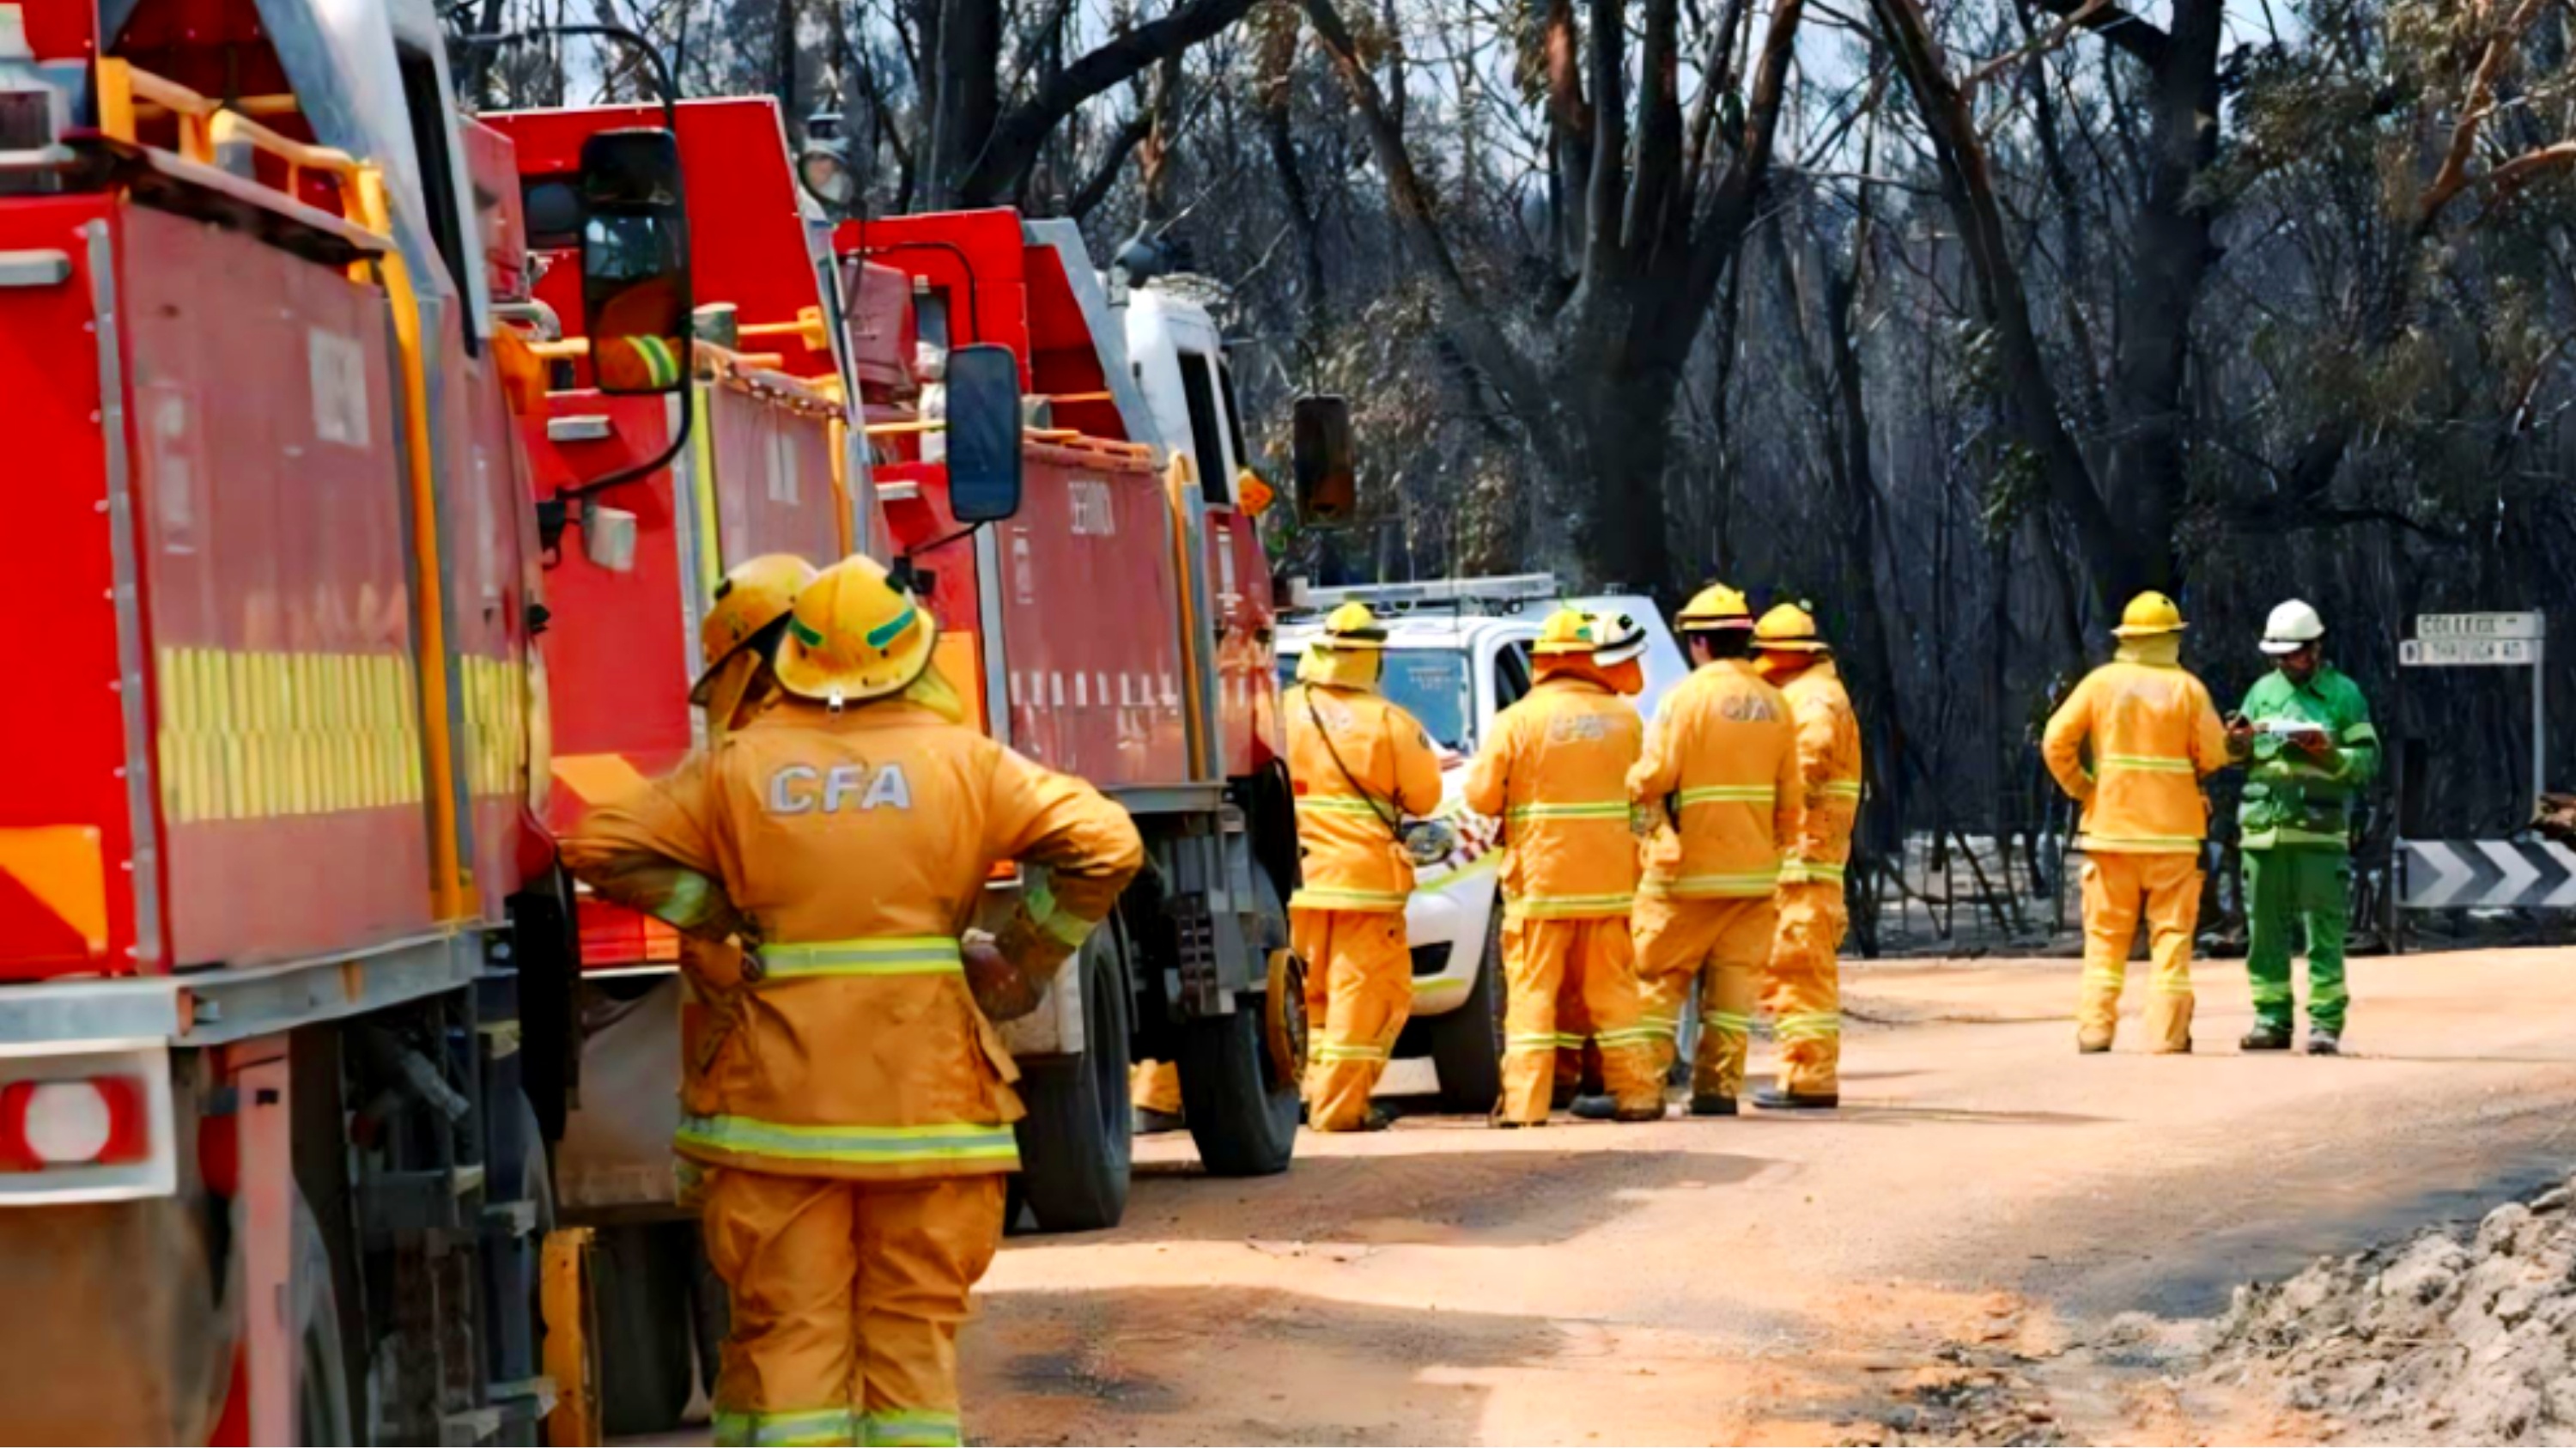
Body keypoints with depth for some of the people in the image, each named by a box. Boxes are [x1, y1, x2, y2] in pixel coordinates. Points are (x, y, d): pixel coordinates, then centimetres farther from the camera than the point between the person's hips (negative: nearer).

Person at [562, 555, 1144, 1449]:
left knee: (785, 1325, 4)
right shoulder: (959, 761, 0)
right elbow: (1103, 844, -3)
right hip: (926, 1095, 0)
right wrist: (1019, 963, 3)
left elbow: (606, 847, 1)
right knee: (916, 1326, 7)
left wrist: (721, 920, 6)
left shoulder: (740, 765, 1)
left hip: (779, 1096, 0)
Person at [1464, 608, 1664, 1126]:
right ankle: (1637, 1091, 11)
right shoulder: (1623, 718, 2)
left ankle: (1525, 1100, -5)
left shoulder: (1518, 721, -9)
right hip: (1609, 882, 3)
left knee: (1533, 989, 0)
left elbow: (1481, 796, -5)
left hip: (1540, 876, -3)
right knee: (1613, 987, 11)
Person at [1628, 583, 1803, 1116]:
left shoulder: (1688, 697, -11)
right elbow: (1791, 797, 10)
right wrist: (1778, 845, 20)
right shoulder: (1773, 703, 6)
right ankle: (1718, 1087, 6)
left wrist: (1631, 787, 7)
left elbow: (1653, 777, -14)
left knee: (1658, 976, 2)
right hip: (1754, 870, 5)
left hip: (1690, 870, -5)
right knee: (1735, 977, 8)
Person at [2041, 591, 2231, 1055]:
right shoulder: (2187, 688, -4)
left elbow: (2056, 742, -4)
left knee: (2106, 934, 6)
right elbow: (2214, 755, -6)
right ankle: (2168, 1032, -1)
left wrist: (2081, 789, 8)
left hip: (2111, 825, 1)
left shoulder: (2101, 683, 0)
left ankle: (2095, 1028, 1)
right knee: (2171, 933, 3)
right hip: (2173, 829, -1)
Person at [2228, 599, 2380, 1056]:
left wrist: (2329, 753, -17)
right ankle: (2271, 1018, 11)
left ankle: (2326, 1023, -6)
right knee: (2264, 930, 5)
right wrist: (2237, 742, -2)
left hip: (2319, 830, -4)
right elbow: (2237, 756, 20)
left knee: (2323, 932, -6)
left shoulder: (2343, 693, 3)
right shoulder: (2263, 690, 15)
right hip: (2263, 827, 4)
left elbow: (2368, 761, 0)